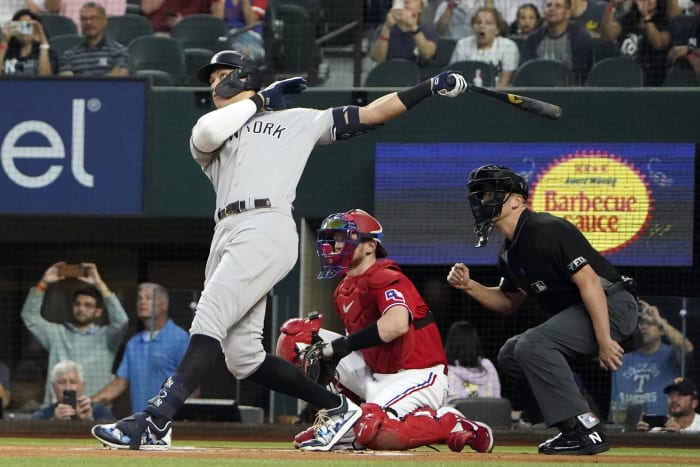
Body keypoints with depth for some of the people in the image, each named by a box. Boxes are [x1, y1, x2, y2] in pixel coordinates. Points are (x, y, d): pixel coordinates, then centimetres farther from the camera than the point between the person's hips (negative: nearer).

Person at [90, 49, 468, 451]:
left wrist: (431, 87, 14)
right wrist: (259, 100, 13)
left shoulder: (298, 121, 22)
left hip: (266, 229, -6)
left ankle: (154, 422, -30)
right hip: (227, 235, 6)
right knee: (243, 358, -2)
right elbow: (206, 134, 3)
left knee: (208, 326, -19)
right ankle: (336, 407, 11)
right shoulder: (212, 134, 29)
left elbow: (371, 115, 21)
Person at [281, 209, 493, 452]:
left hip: (417, 375, -9)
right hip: (376, 374, 9)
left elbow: (397, 323, -37)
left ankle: (452, 424, -10)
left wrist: (341, 346, -32)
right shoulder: (343, 291, 12)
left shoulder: (385, 278, -17)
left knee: (372, 432, -34)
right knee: (297, 335, 5)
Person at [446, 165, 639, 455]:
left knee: (533, 344, -26)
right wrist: (469, 286, 8)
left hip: (612, 304, -11)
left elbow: (589, 281, -23)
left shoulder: (547, 230, -17)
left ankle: (585, 431, -25)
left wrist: (605, 341, -28)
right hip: (573, 313, 11)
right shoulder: (510, 254, 13)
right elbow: (509, 303, 27)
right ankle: (575, 427, 11)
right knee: (510, 355, 14)